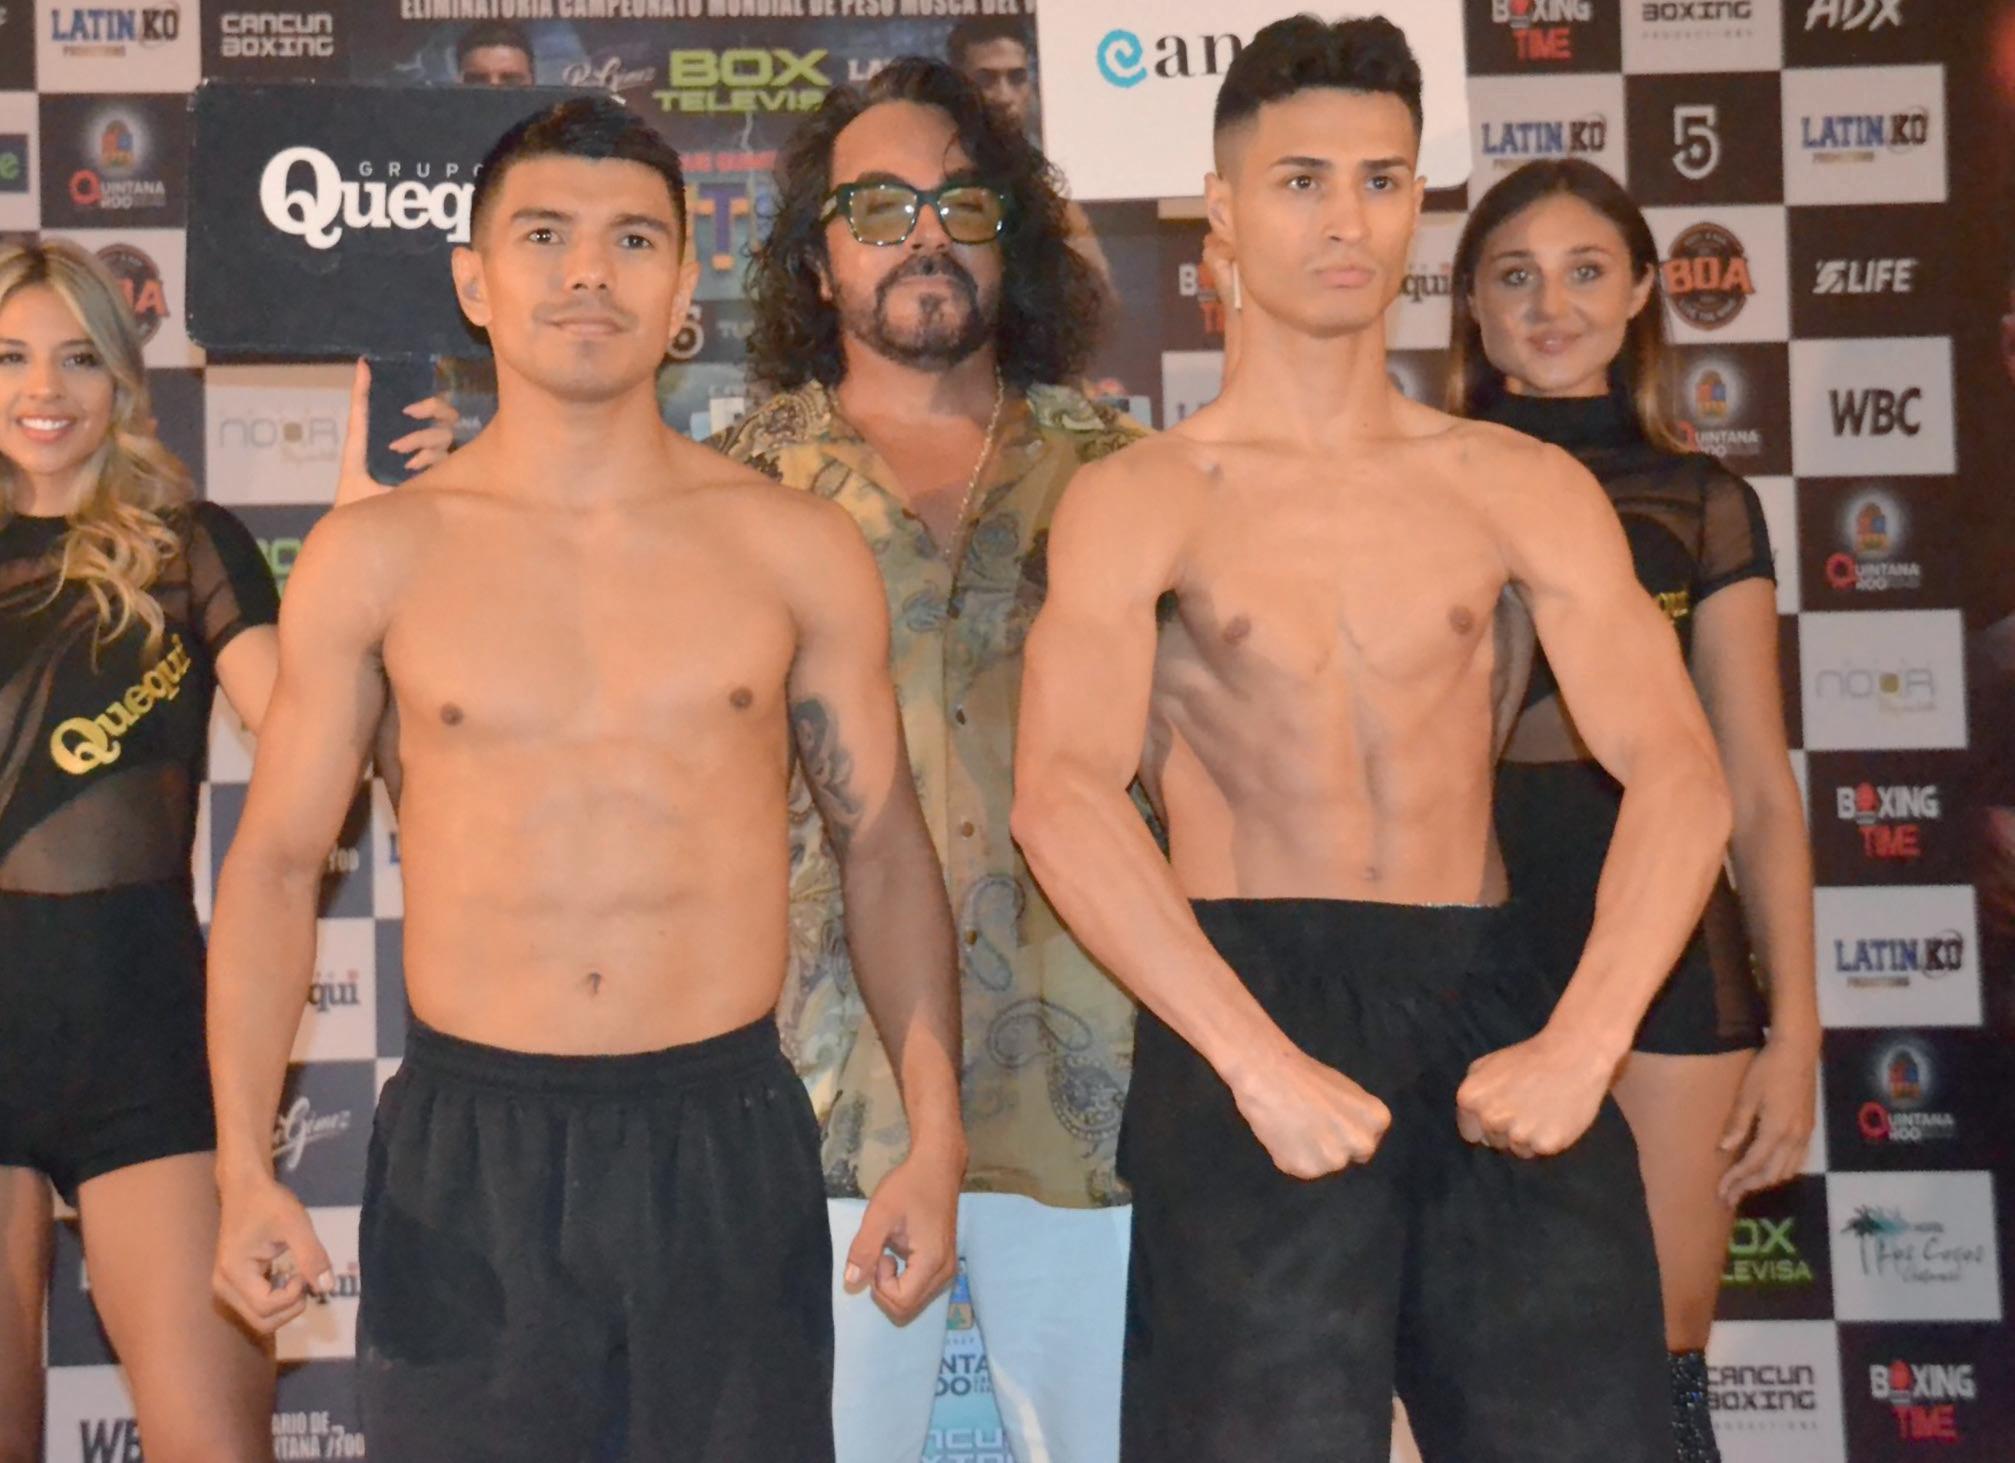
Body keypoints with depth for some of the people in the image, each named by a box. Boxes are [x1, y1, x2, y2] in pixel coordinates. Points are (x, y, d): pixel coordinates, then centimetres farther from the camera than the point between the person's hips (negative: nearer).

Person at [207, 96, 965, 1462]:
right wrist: (246, 1169, -3)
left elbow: (885, 848, 7)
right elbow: (275, 863, 5)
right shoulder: (373, 557, 2)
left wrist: (937, 1136, -1)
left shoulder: (798, 550, 2)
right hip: (464, 1150, 0)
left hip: (729, 1141, 0)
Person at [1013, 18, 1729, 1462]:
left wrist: (1581, 1041, -16)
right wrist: (1260, 1061, -23)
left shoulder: (1525, 488, 10)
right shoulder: (1137, 499, 3)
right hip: (1249, 1006, -2)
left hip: (1486, 1000, 2)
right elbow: (1065, 802, -12)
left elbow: (1677, 773, 0)